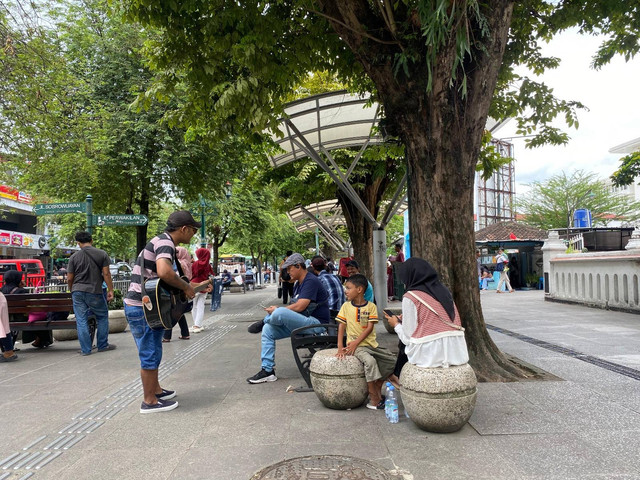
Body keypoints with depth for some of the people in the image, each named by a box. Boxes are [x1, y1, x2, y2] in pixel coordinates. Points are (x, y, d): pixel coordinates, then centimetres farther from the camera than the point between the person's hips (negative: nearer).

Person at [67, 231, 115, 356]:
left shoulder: (74, 257, 2)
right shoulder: (102, 254, -1)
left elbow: (69, 279, 4)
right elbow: (106, 274, -5)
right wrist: (110, 290, 1)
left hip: (77, 292, 1)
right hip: (94, 291, -1)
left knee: (81, 321, 5)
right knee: (102, 317, 14)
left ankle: (86, 349, 8)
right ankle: (103, 345, 18)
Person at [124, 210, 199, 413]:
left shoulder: (163, 241, 15)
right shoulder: (165, 242, -17)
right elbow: (164, 272, -37)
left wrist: (192, 287, 18)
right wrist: (186, 287, -20)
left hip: (146, 306, 10)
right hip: (141, 307, -10)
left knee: (153, 352, 21)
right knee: (150, 355, 1)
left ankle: (155, 389, 35)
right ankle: (150, 401, 13)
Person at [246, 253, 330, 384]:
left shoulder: (311, 281, -14)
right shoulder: (298, 284, 18)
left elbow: (299, 306, -22)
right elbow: (296, 306, 15)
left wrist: (277, 310, -10)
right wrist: (276, 310, -1)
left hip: (316, 324, -10)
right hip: (302, 322, 10)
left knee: (279, 313, -31)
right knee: (268, 330, 0)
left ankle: (263, 322, 4)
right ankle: (267, 370, 0)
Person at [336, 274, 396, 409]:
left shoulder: (371, 306, -1)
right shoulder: (346, 306, 1)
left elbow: (370, 328, -8)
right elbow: (341, 326, -1)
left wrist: (356, 342, -18)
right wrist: (340, 347, -11)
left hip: (370, 343, 3)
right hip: (354, 345, -3)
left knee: (392, 360, -4)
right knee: (370, 361, -29)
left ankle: (377, 389, 12)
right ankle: (374, 399, -18)